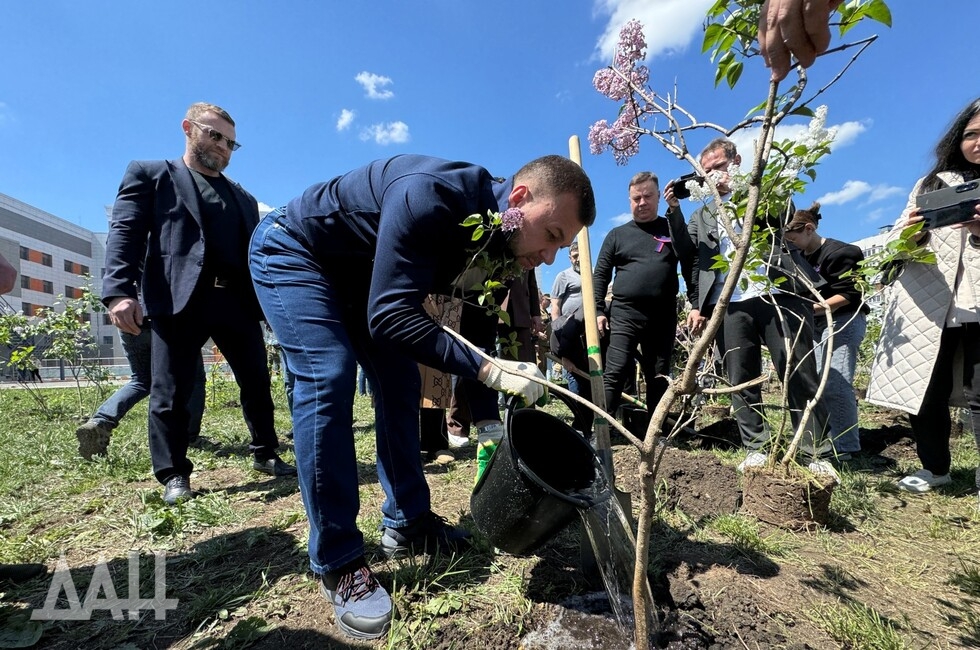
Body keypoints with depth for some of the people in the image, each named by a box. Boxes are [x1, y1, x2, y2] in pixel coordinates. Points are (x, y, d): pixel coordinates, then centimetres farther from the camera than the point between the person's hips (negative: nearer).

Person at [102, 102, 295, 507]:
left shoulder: (243, 198, 25)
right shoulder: (150, 174, 13)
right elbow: (125, 233, 0)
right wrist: (118, 291, -15)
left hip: (237, 302, 4)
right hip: (179, 301, -3)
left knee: (257, 383, 7)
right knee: (171, 393, 2)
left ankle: (265, 454, 22)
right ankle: (174, 474, 18)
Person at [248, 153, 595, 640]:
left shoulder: (499, 246, -11)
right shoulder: (430, 196, -36)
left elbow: (477, 335, -5)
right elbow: (391, 317, -39)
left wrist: (489, 423, -9)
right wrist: (489, 369, -43)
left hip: (358, 273, 7)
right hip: (292, 251, -7)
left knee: (400, 383, -1)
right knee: (328, 377, -22)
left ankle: (406, 523, 14)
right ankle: (336, 564, -8)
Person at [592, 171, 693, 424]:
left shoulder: (672, 228, 11)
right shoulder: (617, 234, 10)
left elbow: (690, 263, -3)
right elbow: (600, 274, 6)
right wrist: (598, 310, -2)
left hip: (663, 314, 2)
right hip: (624, 312, -1)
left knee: (659, 377, 8)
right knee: (614, 373, -10)